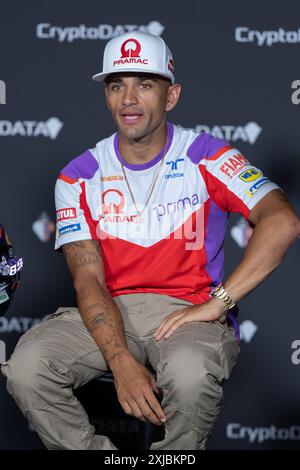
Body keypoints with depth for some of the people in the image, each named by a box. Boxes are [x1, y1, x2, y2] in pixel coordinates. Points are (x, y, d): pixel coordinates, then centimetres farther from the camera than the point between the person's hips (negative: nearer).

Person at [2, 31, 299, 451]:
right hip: (108, 313, 2)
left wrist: (218, 302, -22)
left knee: (190, 374, -38)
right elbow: (88, 279, -5)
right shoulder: (79, 176, 4)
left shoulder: (207, 157, -2)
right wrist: (121, 362, -22)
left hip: (190, 310, -2)